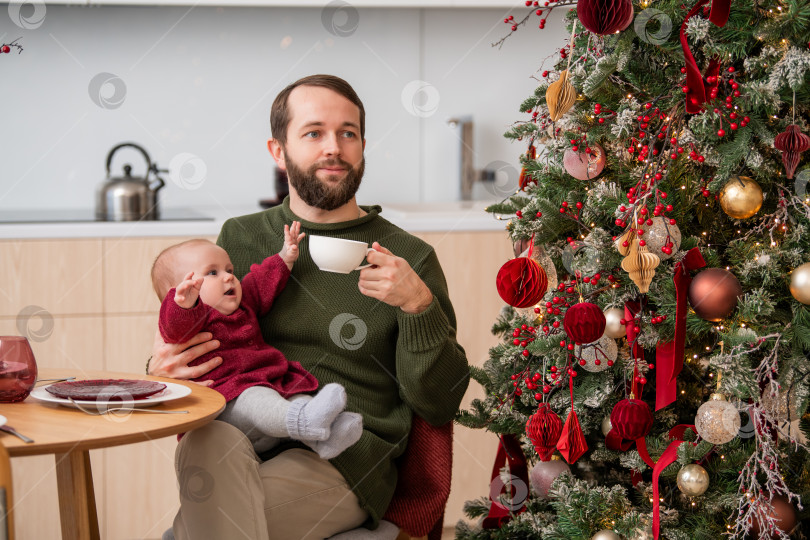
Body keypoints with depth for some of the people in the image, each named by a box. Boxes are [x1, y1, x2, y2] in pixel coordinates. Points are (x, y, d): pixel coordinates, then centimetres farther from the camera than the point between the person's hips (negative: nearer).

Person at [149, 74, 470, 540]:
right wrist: (164, 369, 0)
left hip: (344, 454, -3)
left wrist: (419, 306, -12)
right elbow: (197, 354, 25)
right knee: (207, 444, -34)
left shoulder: (408, 257, 8)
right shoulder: (241, 239, 16)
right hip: (241, 439, 3)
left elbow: (439, 406, 3)